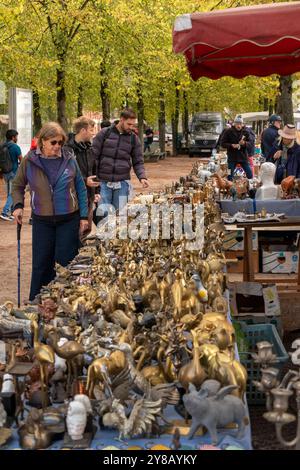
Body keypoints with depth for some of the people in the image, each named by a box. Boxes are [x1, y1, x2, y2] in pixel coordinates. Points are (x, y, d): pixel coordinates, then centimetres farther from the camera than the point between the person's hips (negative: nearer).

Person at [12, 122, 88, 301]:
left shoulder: (69, 158, -5)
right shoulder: (29, 161, -5)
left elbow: (81, 188, 4)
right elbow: (18, 185, 10)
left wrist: (84, 216, 3)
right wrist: (18, 205, -6)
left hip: (69, 220, 0)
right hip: (42, 221, 1)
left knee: (66, 264, 4)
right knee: (41, 265, 7)